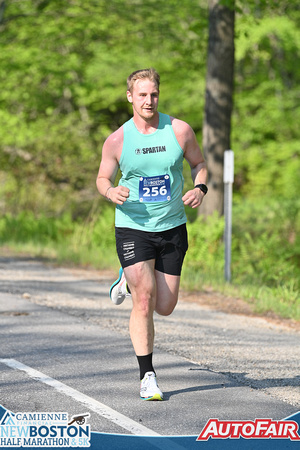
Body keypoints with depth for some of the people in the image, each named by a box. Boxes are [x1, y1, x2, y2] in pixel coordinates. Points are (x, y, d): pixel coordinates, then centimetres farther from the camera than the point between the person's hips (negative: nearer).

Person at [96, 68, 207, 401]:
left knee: (165, 307, 8)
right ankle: (147, 376, -2)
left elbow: (199, 164, 10)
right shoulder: (117, 140, -6)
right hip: (132, 228, -2)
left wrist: (200, 189, -11)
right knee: (144, 302, -14)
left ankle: (129, 281, 40)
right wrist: (111, 191, -17)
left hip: (173, 227, 2)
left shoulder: (179, 130, -4)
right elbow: (102, 178, 7)